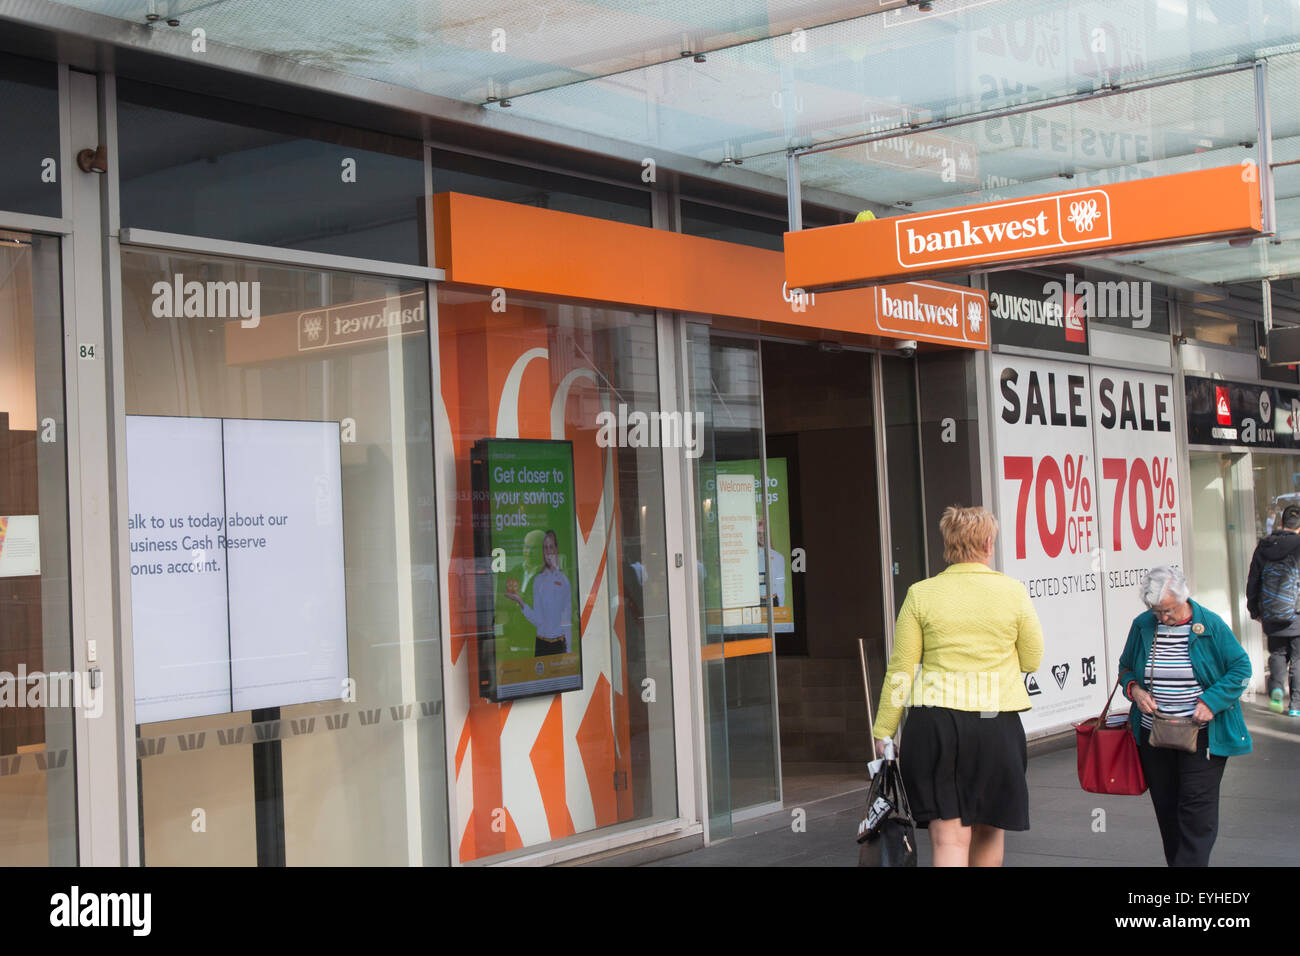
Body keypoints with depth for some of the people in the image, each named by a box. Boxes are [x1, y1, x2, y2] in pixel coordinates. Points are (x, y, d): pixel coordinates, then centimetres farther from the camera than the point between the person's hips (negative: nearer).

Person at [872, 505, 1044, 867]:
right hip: (997, 725, 1)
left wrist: (883, 731, 6)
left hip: (936, 724, -1)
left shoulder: (920, 594, 0)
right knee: (988, 830, 19)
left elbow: (900, 670, 0)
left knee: (949, 838, -2)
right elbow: (1032, 661, 8)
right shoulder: (1013, 592, 0)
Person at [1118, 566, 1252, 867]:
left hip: (1201, 736, -4)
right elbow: (1126, 668, 15)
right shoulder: (1142, 625, 2)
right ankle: (1175, 860, 22)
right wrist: (1135, 690, -7)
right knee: (1166, 808, 10)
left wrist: (1210, 701, -15)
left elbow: (1241, 669, -3)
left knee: (1197, 808, -8)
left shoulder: (1210, 625, -7)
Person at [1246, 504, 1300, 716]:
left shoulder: (1263, 547, 1)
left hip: (1272, 617, 3)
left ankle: (1276, 685, -6)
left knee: (1278, 653, 19)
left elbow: (1252, 581, 8)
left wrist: (1255, 611, 18)